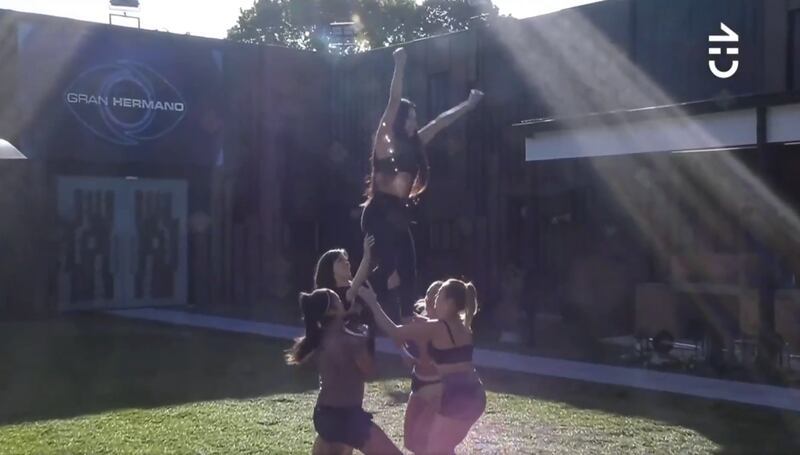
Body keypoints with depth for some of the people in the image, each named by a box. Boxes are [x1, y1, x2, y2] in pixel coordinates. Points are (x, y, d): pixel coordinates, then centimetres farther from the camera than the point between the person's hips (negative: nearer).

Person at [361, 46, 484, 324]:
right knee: (389, 275, -18)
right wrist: (399, 67, -19)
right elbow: (393, 103, -14)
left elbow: (440, 122, 22)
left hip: (399, 215, 7)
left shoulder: (413, 144, 14)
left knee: (407, 274, 1)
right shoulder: (385, 142, -5)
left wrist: (468, 105, 30)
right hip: (379, 214, -7)